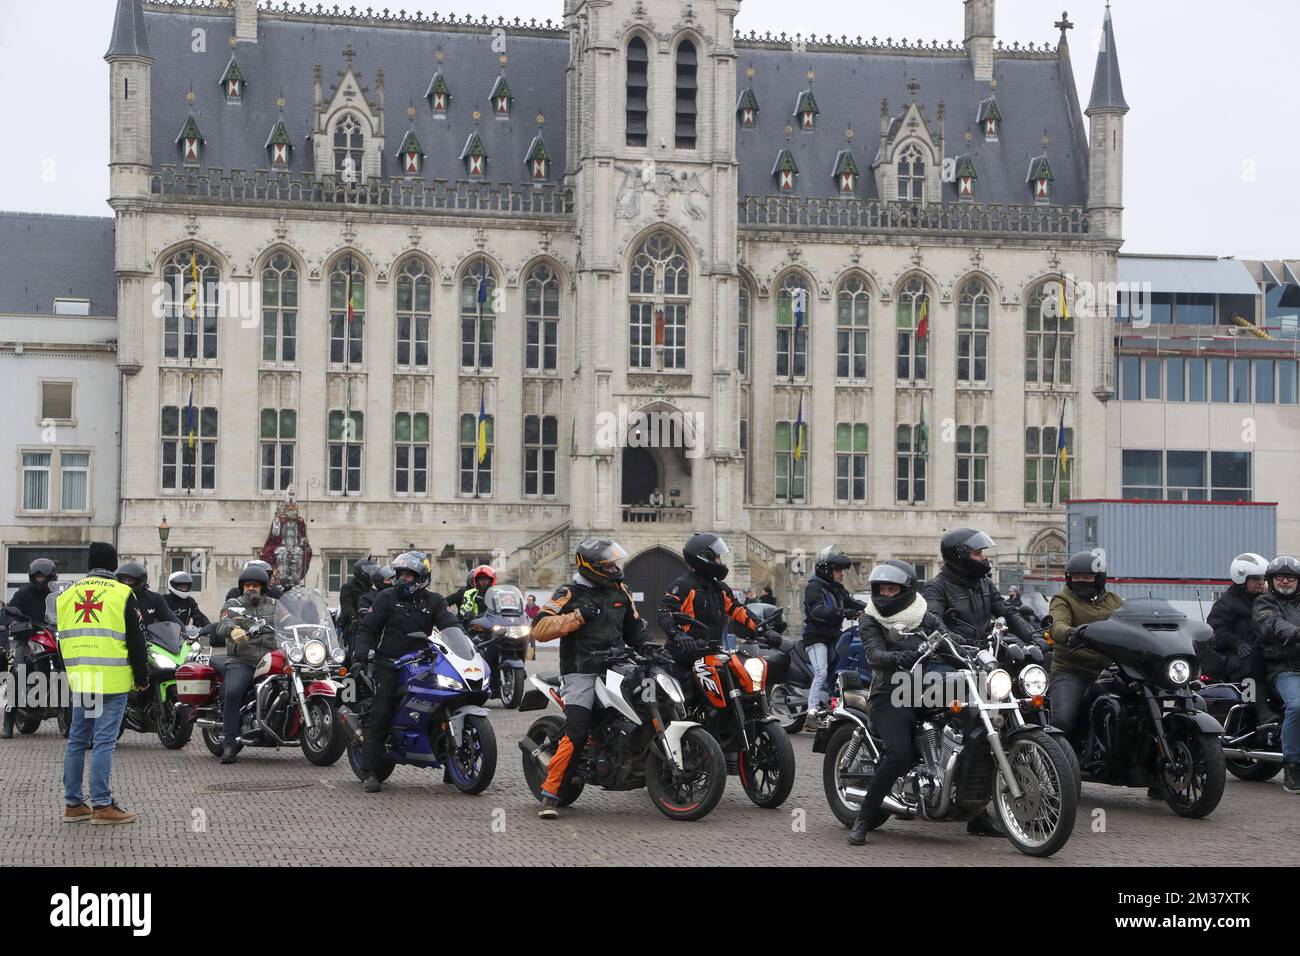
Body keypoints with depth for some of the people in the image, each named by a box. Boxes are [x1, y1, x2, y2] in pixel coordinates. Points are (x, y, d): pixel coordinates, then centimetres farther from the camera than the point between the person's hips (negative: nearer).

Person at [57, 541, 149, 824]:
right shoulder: (122, 594, -5)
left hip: (79, 681, 5)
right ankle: (102, 806, -6)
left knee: (77, 741, 11)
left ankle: (73, 804, 14)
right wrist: (142, 678, 5)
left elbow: (62, 640, 18)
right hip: (112, 682, -5)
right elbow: (136, 641, -4)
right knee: (104, 742, -6)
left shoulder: (67, 595, 12)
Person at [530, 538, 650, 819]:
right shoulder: (569, 594, -2)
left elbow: (634, 627, 28)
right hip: (582, 674, -6)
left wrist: (647, 649, 11)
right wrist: (577, 616, -18)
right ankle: (549, 794, -12)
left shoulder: (620, 591, 15)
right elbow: (540, 628, -12)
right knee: (576, 734, -18)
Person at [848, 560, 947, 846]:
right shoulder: (870, 620, 5)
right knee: (900, 753, -27)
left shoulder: (926, 617, 15)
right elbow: (874, 654, -12)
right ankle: (863, 819, -14)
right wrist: (897, 658, -33)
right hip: (891, 696, -4)